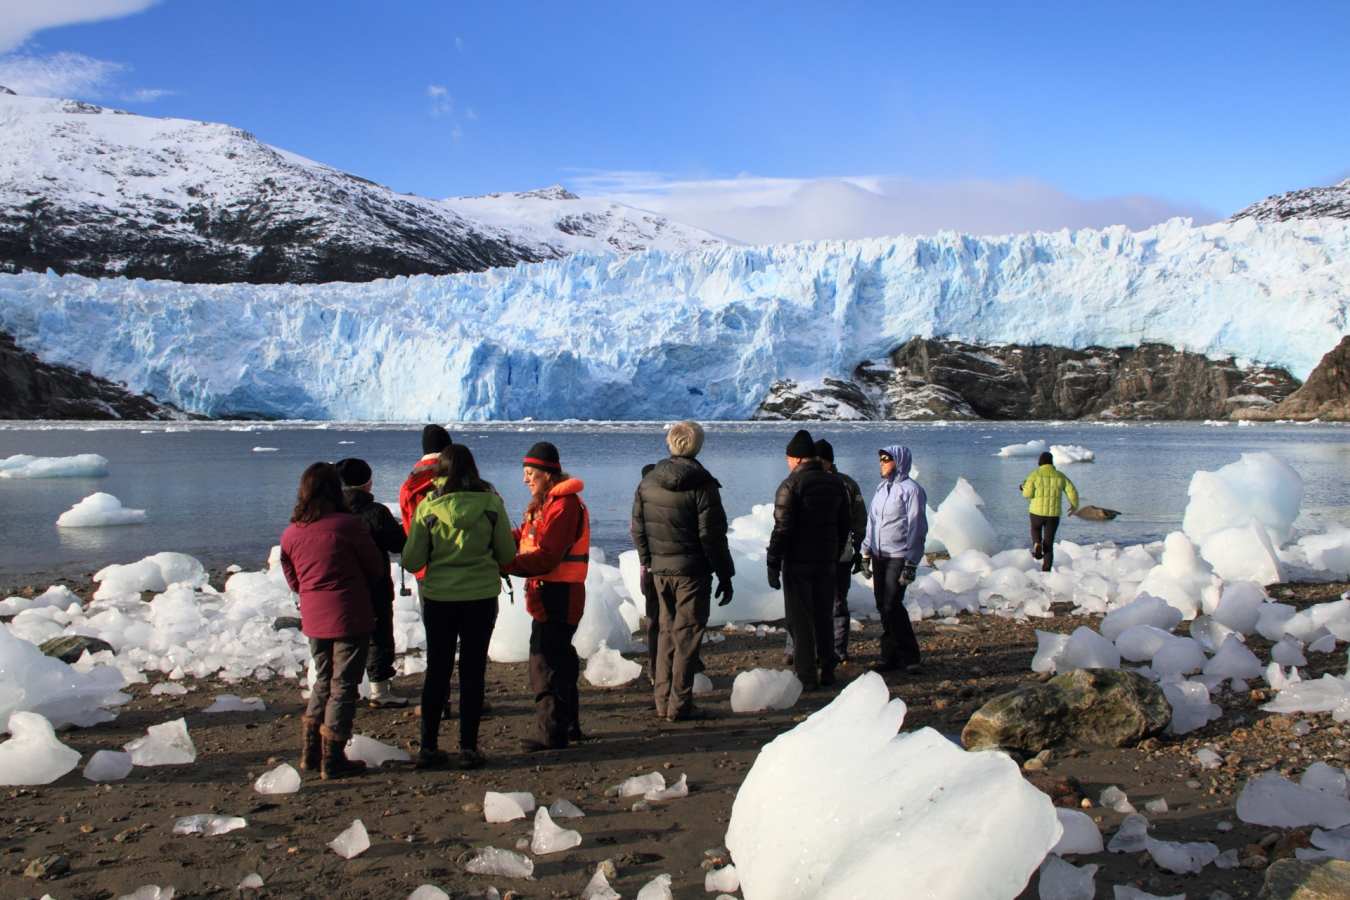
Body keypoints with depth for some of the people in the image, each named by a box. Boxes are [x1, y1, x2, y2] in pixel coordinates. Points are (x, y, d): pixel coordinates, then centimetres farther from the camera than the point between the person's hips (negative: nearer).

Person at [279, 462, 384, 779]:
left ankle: (311, 753, 22)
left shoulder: (290, 534, 0)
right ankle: (332, 759, 7)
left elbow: (294, 581, 12)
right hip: (350, 618, -5)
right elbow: (377, 569, -4)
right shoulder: (348, 526, -15)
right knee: (344, 685, 4)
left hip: (313, 619, 5)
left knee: (323, 681, 20)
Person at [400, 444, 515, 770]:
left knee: (437, 670, 12)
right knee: (472, 671, 9)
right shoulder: (491, 502, -7)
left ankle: (428, 747, 15)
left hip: (438, 598, 0)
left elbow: (412, 561, -4)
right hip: (481, 597, 0)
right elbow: (507, 554, 0)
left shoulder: (428, 506, -7)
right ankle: (468, 747, 12)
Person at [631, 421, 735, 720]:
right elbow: (712, 536, -12)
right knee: (687, 635, 1)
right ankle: (679, 704, 3)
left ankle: (662, 701, 20)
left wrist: (647, 564, 19)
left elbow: (638, 529, 10)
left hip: (659, 570, 5)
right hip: (692, 571, -5)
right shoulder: (702, 485, -13)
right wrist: (725, 576, -6)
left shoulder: (647, 482, 5)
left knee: (666, 631, 16)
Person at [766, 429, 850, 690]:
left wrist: (773, 564, -12)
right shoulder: (836, 483, 8)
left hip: (798, 563, -6)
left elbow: (782, 528, -17)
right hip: (826, 562, 6)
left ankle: (806, 676, 2)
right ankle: (827, 672, 20)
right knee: (824, 617, 15)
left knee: (800, 620, 1)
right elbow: (844, 526, 13)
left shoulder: (791, 485, -13)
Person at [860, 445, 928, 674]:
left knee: (892, 606, -10)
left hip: (899, 558, -7)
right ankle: (891, 656, 16)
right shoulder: (882, 488, 14)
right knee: (883, 606, 8)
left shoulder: (910, 489, -9)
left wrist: (911, 564, -14)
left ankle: (909, 656, 3)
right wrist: (866, 554, 15)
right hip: (879, 556, 7)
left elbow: (917, 528, -12)